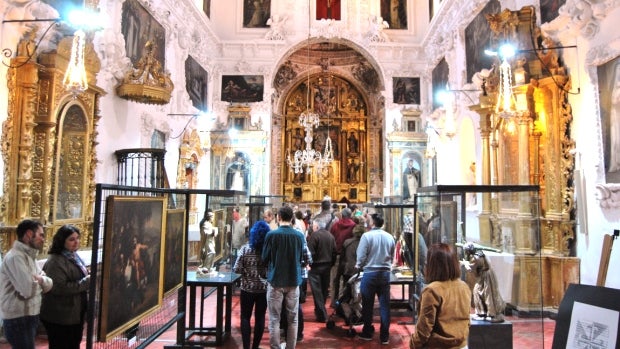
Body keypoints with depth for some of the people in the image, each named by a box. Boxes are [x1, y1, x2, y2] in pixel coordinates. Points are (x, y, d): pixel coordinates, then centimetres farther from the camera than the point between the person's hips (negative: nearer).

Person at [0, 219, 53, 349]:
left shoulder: (29, 256, 12)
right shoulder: (15, 257, -19)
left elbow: (49, 285, 6)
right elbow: (28, 290, -29)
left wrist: (41, 279, -15)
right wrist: (39, 280, -8)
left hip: (29, 317, 10)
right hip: (18, 320, -10)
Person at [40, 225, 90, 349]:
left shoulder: (75, 257, 10)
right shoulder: (55, 261, -19)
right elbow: (59, 287, -28)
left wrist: (91, 279, 3)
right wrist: (86, 282, -25)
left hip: (76, 314, 9)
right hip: (59, 317, -9)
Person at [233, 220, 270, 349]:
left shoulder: (245, 248, -8)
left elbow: (237, 269, -9)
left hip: (248, 288, -1)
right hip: (264, 289, 1)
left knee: (245, 317, 10)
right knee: (260, 317, 12)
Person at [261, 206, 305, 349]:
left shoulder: (271, 235, -11)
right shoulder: (300, 235, -4)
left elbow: (264, 258, -2)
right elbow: (301, 258, 8)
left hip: (276, 281, -2)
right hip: (294, 281, 2)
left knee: (274, 320, 7)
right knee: (292, 319, 12)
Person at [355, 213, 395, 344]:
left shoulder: (367, 236, -13)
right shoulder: (390, 237, 1)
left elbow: (361, 257, -11)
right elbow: (392, 257, 8)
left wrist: (358, 266, 8)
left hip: (370, 273, -3)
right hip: (385, 273, 3)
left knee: (368, 305, 11)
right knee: (384, 305, 9)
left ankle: (367, 333, 23)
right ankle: (384, 336, 14)